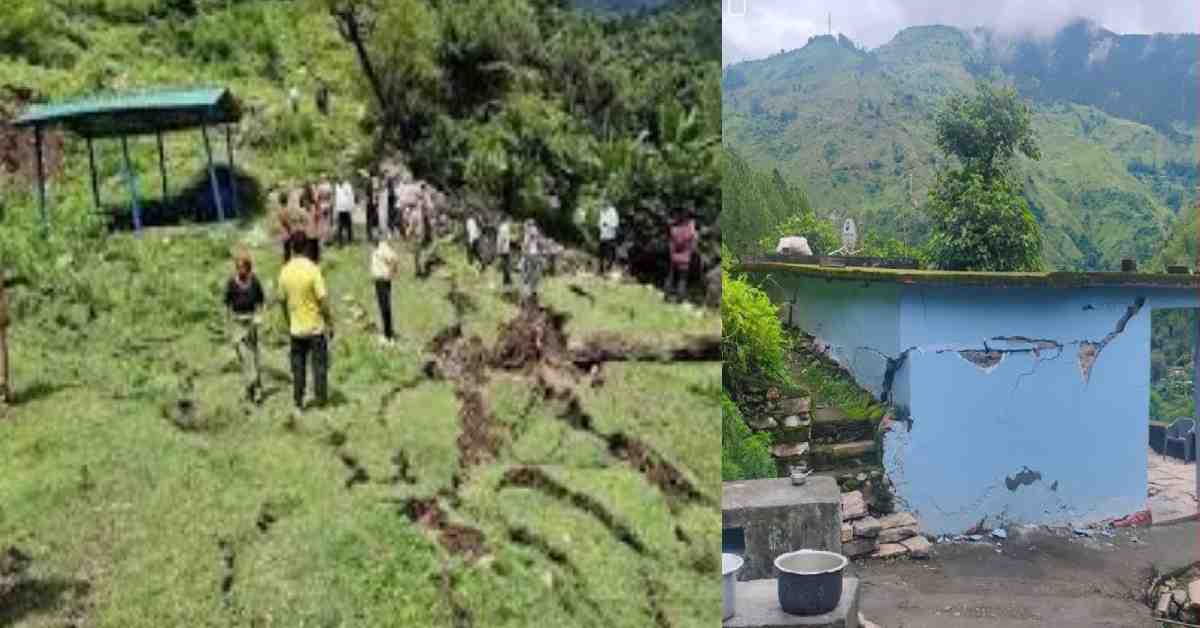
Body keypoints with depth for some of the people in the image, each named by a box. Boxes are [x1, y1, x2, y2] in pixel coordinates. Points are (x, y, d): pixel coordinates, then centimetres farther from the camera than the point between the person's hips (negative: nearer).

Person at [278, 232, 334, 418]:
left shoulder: (285, 271, -4)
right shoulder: (312, 269, -17)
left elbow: (282, 301, 5)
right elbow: (323, 299, -16)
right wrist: (330, 324, -6)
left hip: (296, 328, 4)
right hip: (316, 326, -3)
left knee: (298, 367, 12)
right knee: (319, 364, 11)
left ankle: (298, 404, 17)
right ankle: (321, 399, 21)